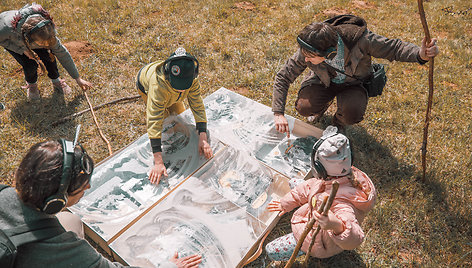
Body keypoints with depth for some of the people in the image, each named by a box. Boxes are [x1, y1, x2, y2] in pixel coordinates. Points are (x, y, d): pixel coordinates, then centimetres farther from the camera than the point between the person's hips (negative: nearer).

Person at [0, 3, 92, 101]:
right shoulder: (8, 28, -45)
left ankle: (56, 81, 9)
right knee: (30, 63, -20)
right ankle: (31, 84, 13)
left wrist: (78, 79, -19)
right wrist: (22, 49, -33)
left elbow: (62, 53, -24)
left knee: (48, 56, -20)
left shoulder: (46, 31, -35)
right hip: (8, 40, -2)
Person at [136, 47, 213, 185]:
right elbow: (154, 121, -54)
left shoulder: (193, 79, -40)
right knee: (162, 116, -5)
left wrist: (203, 138, -44)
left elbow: (198, 105, -34)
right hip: (145, 84, -3)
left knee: (179, 112, 11)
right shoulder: (158, 85, -52)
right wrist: (158, 162, -58)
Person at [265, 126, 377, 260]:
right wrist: (286, 203, 4)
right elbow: (310, 186, -6)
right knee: (295, 184, 19)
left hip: (321, 242, -8)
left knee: (271, 250, -5)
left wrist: (338, 226, -77)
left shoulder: (342, 204, -50)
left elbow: (354, 239, -55)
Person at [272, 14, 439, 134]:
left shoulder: (358, 39, -36)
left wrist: (420, 55, -44)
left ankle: (339, 123, 10)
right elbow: (283, 77, -19)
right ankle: (324, 104, 14)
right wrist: (278, 113, -27)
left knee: (351, 114, -32)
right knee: (303, 108, -25)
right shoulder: (306, 52, -30)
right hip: (323, 81, 2)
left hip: (354, 83, -1)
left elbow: (393, 48, -22)